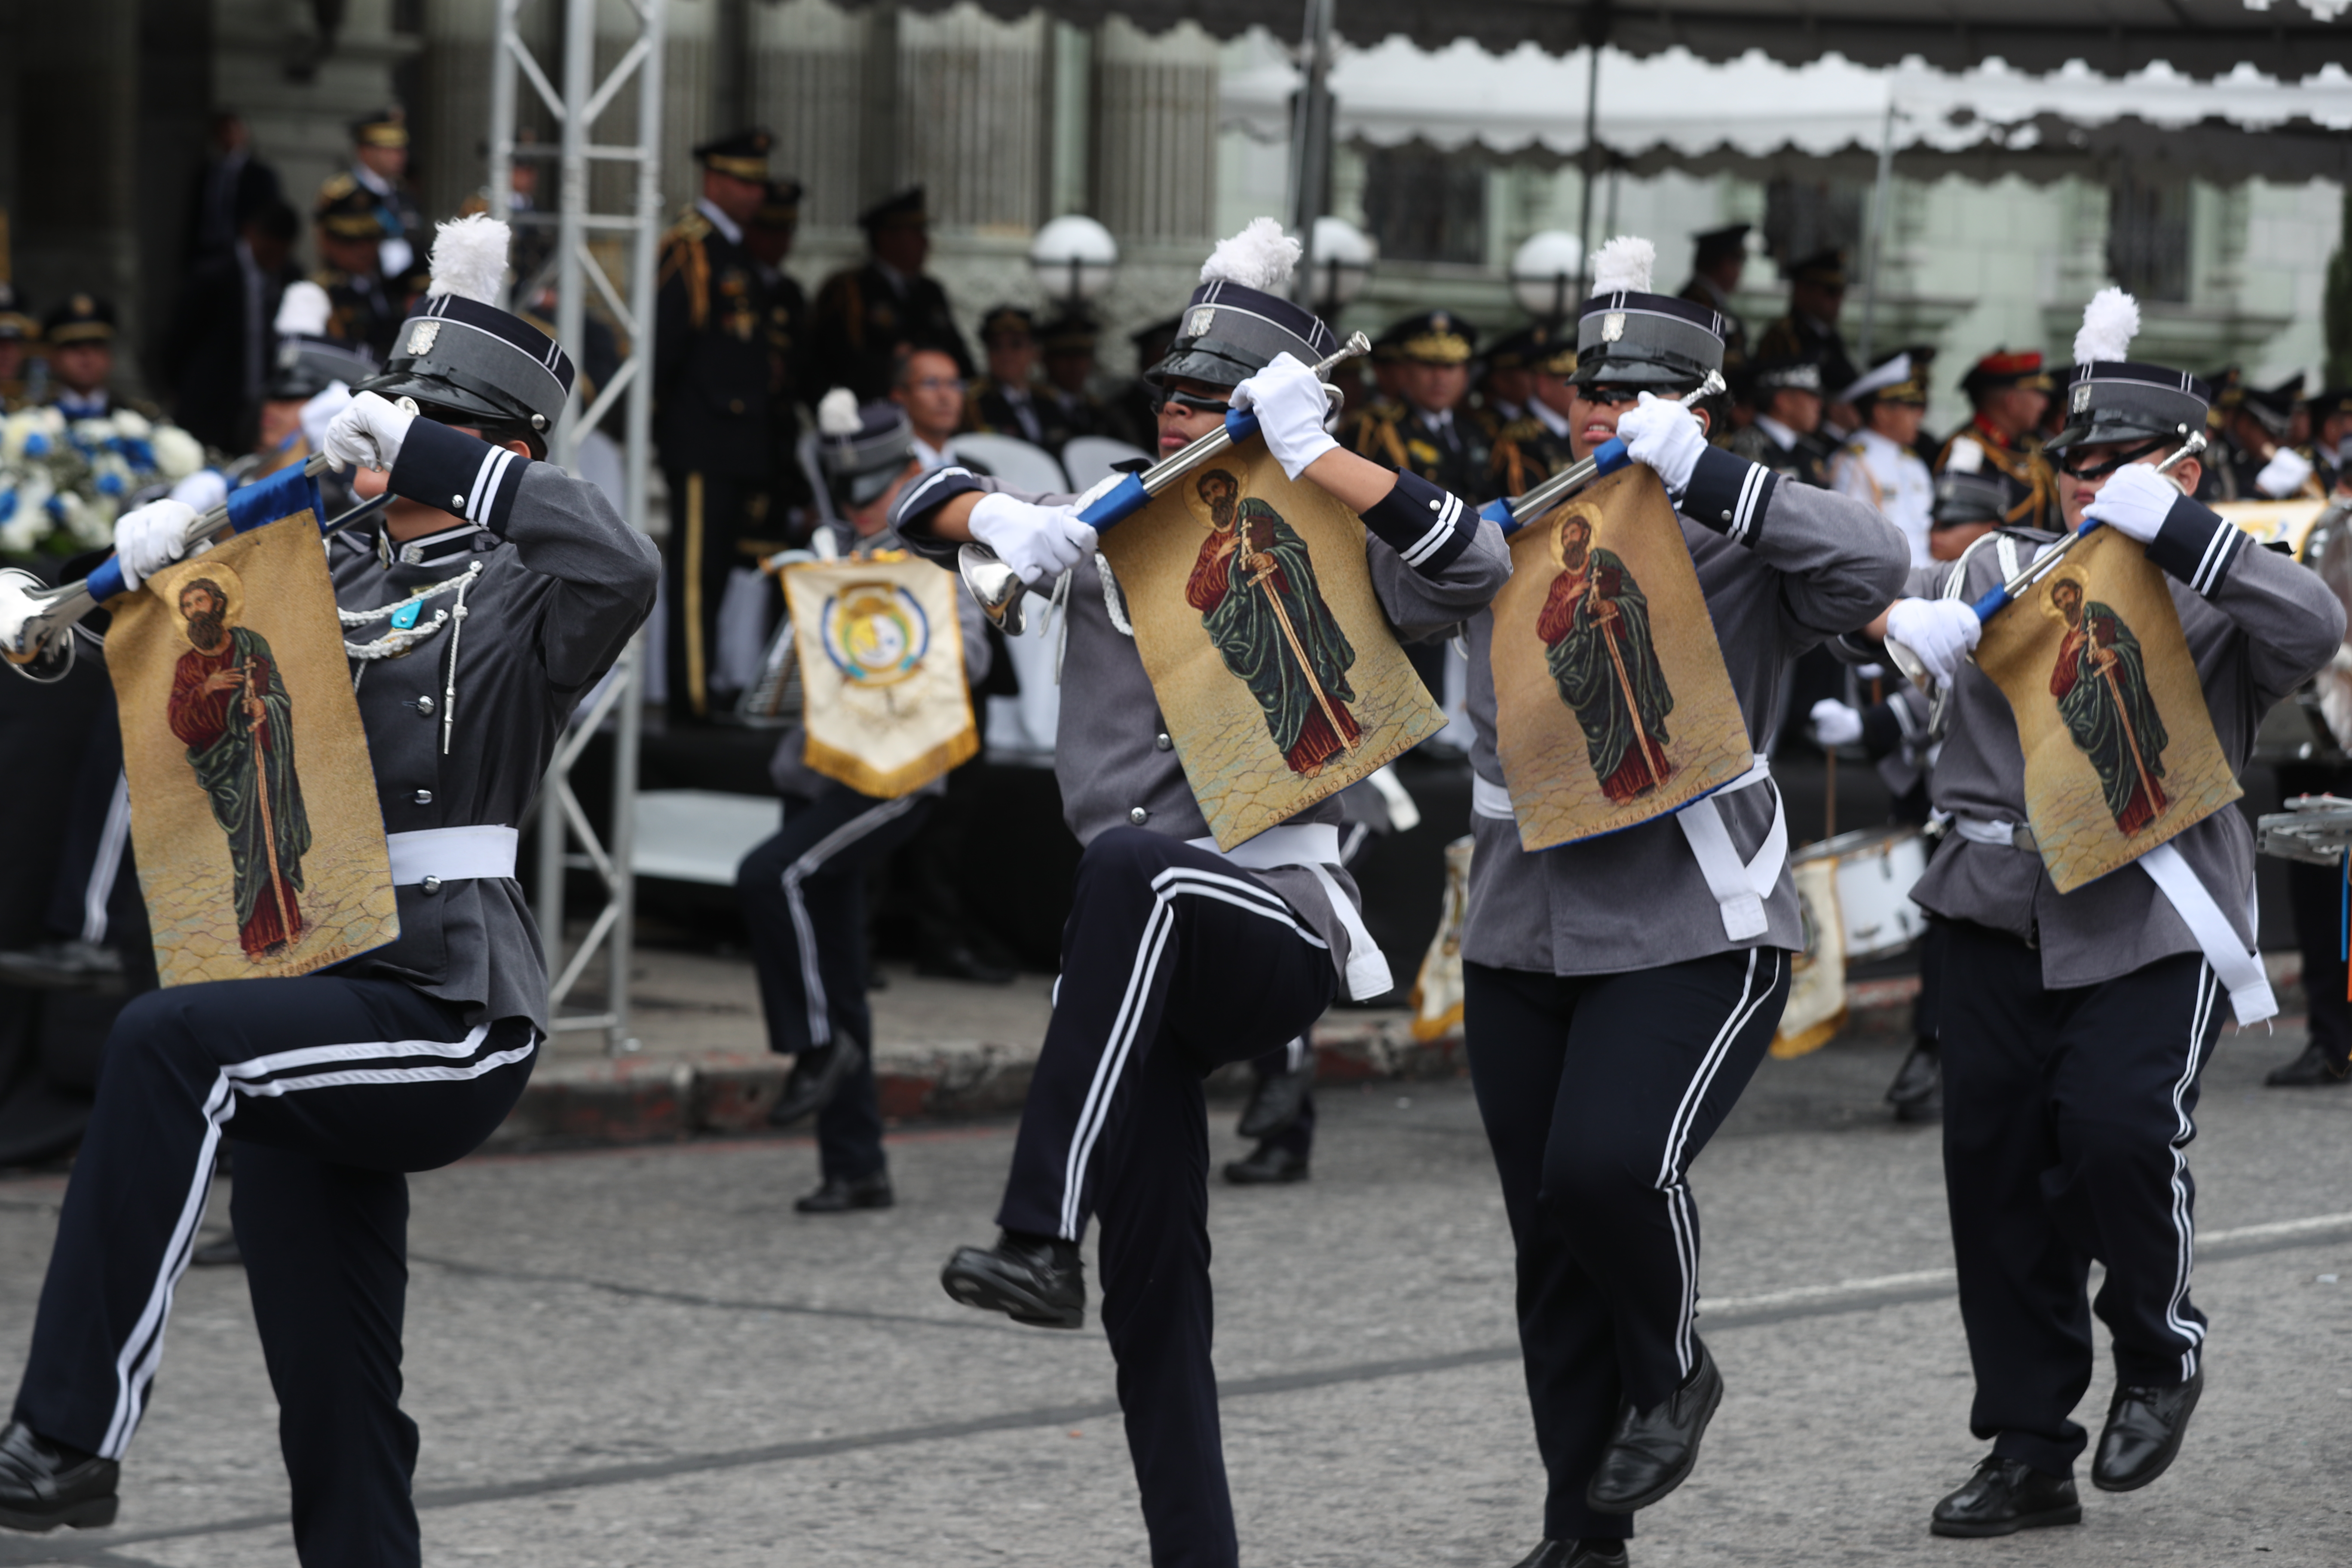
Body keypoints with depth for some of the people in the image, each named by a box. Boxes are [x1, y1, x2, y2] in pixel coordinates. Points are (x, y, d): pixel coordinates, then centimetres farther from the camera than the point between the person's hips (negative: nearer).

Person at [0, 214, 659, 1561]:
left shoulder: (515, 600, -3)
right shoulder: (340, 582, 16)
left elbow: (621, 566, -25)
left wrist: (435, 457, -22)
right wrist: (161, 554, 7)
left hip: (454, 1018, -8)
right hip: (326, 1009, 8)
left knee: (172, 1041, -30)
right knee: (332, 1403, 8)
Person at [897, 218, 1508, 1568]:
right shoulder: (1120, 532, 13)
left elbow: (1477, 566, -15)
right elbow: (927, 506, 19)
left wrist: (1314, 456, -19)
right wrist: (1001, 520, -4)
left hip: (1280, 924, -5)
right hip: (1151, 960, 5)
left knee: (1137, 868, -39)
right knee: (1152, 1279, 1)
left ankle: (1040, 1239, -42)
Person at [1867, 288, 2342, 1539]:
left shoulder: (2213, 608, 3)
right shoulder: (2008, 571, 14)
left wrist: (2170, 528, -24)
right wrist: (1917, 624, -9)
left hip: (2156, 926, -4)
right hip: (2004, 918, 4)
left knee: (2117, 1124, -22)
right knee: (1992, 1156, 1)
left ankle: (2160, 1350, 8)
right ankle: (2030, 1451, 12)